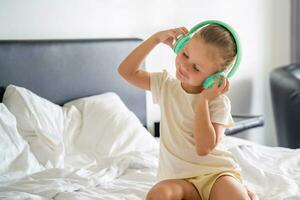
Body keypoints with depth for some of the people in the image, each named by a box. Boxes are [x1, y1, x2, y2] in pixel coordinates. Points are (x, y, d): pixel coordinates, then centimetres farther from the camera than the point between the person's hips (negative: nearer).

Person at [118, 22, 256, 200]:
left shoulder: (218, 101, -8)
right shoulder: (166, 84, 5)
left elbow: (204, 148, -19)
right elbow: (126, 71, 1)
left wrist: (203, 100, -20)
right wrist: (156, 38, -4)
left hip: (217, 172, -3)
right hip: (180, 179, 4)